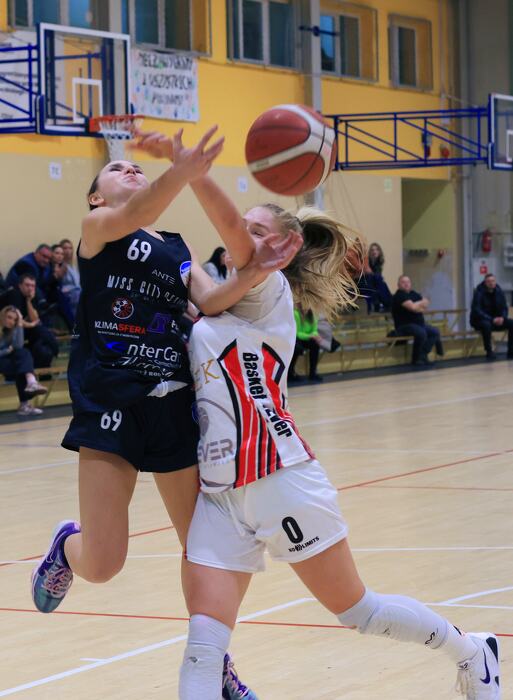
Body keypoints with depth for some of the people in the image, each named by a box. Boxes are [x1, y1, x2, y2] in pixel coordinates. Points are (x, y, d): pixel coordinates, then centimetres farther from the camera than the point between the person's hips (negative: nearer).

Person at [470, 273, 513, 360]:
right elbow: (477, 311, -20)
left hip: (496, 319, 5)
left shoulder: (499, 292, 1)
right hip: (479, 320, -5)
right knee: (486, 325, -40)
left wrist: (502, 317, -17)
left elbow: (504, 308, 7)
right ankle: (489, 352, -28)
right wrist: (492, 320, -30)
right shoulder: (479, 292, -15)